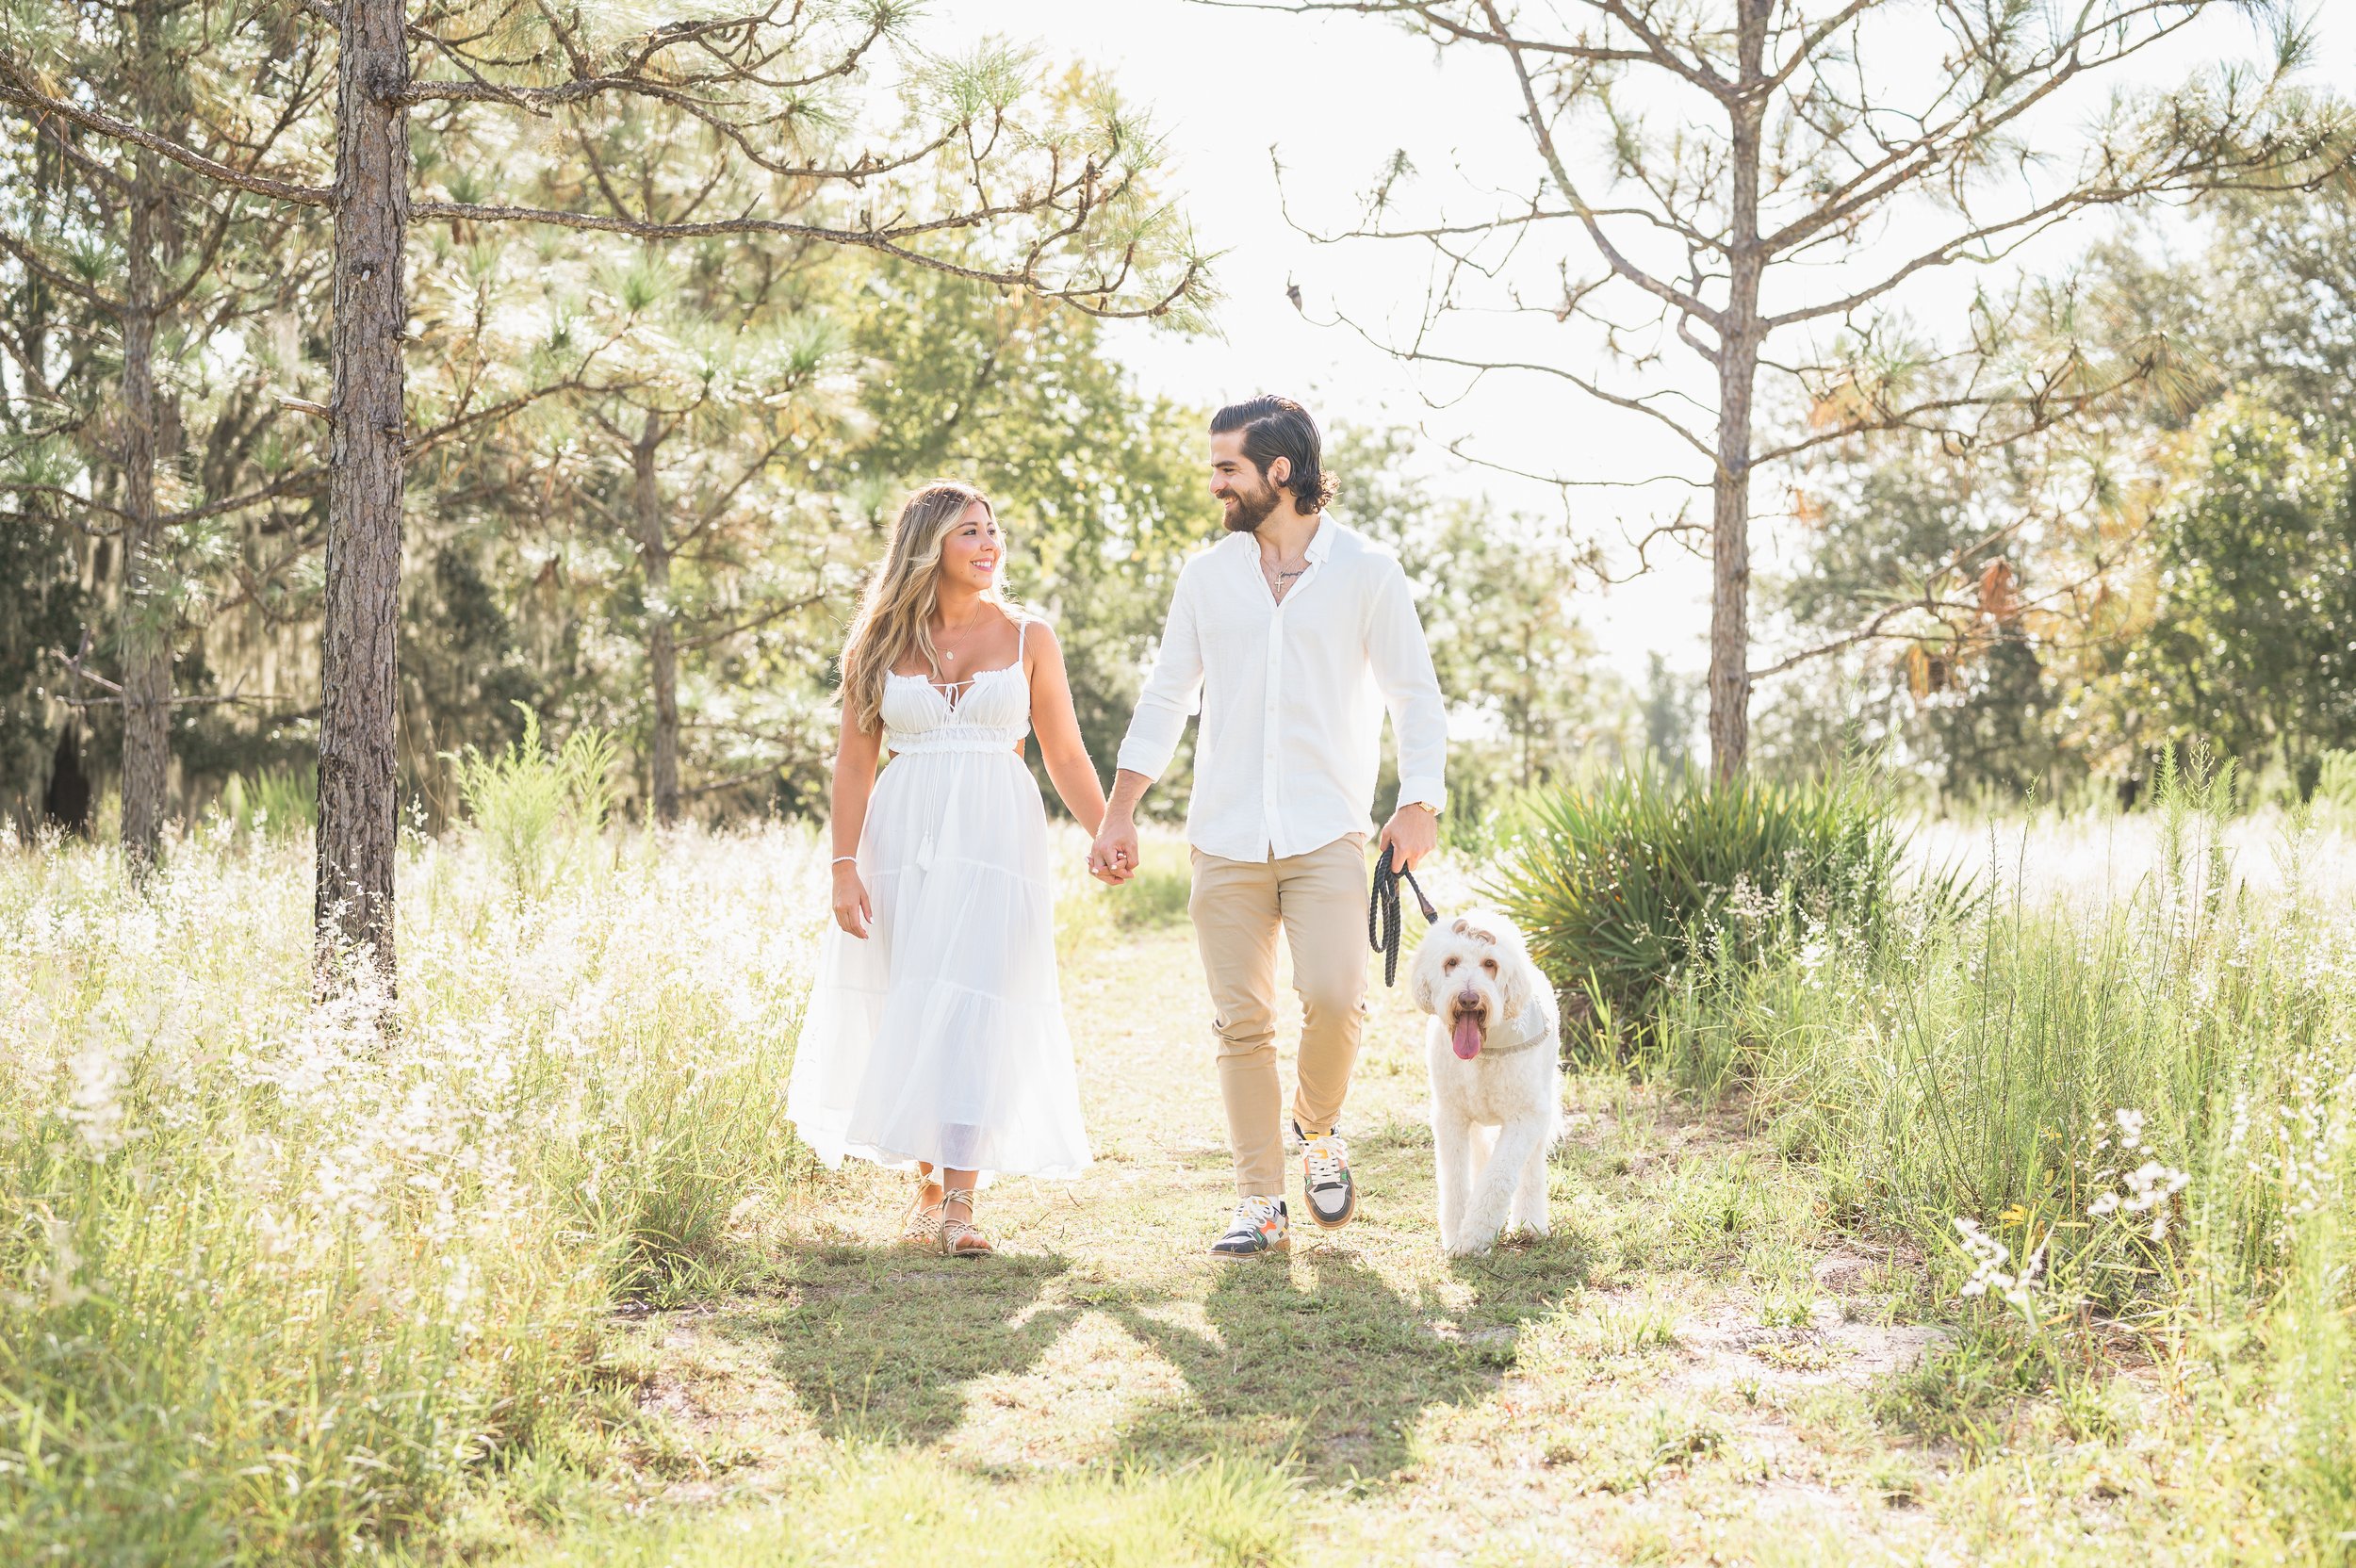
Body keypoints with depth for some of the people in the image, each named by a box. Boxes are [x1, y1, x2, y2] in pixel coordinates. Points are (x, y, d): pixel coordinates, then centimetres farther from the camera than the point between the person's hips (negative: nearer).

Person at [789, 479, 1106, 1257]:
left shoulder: (1028, 638, 7)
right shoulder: (882, 643, 7)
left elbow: (1066, 756, 8)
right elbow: (854, 761, 5)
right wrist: (844, 865, -4)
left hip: (996, 839, -1)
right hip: (903, 840, 1)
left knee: (976, 1008, -11)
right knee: (908, 1013, 3)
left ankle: (960, 1200, -13)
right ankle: (927, 1184, 18)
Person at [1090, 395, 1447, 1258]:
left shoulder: (1367, 571, 2)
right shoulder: (1207, 574, 10)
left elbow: (1416, 694, 3)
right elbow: (1164, 699, 14)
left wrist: (1420, 804, -10)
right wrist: (1118, 815, 9)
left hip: (1328, 832, -2)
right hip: (1226, 837, 3)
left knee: (1334, 998, -16)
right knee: (1242, 1022, 0)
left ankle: (1318, 1127, 15)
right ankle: (1260, 1204, 9)